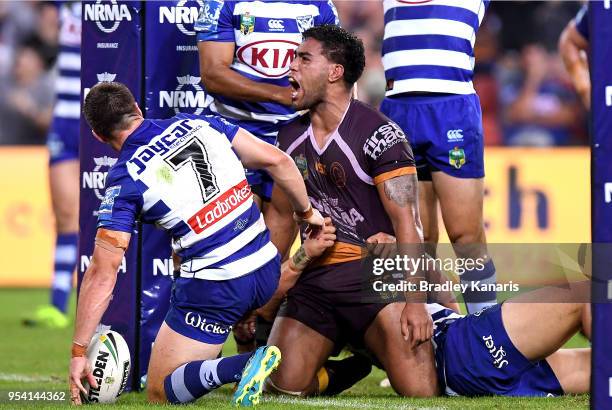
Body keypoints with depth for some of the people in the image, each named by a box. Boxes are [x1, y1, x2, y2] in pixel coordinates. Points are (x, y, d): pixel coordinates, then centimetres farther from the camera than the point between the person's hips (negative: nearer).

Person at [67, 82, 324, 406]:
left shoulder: (124, 179, -7)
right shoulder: (196, 124, 5)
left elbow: (102, 275, -10)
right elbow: (277, 161, 5)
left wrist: (78, 352, -5)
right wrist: (306, 211, 23)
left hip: (214, 288, -6)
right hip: (267, 269, 6)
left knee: (160, 392, 6)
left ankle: (241, 366, -20)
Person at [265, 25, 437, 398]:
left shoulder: (379, 135, -9)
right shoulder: (291, 138, 11)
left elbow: (406, 223, -13)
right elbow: (281, 217, 21)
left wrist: (415, 302, -20)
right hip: (314, 278, 6)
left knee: (421, 392, -19)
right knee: (284, 386, -11)